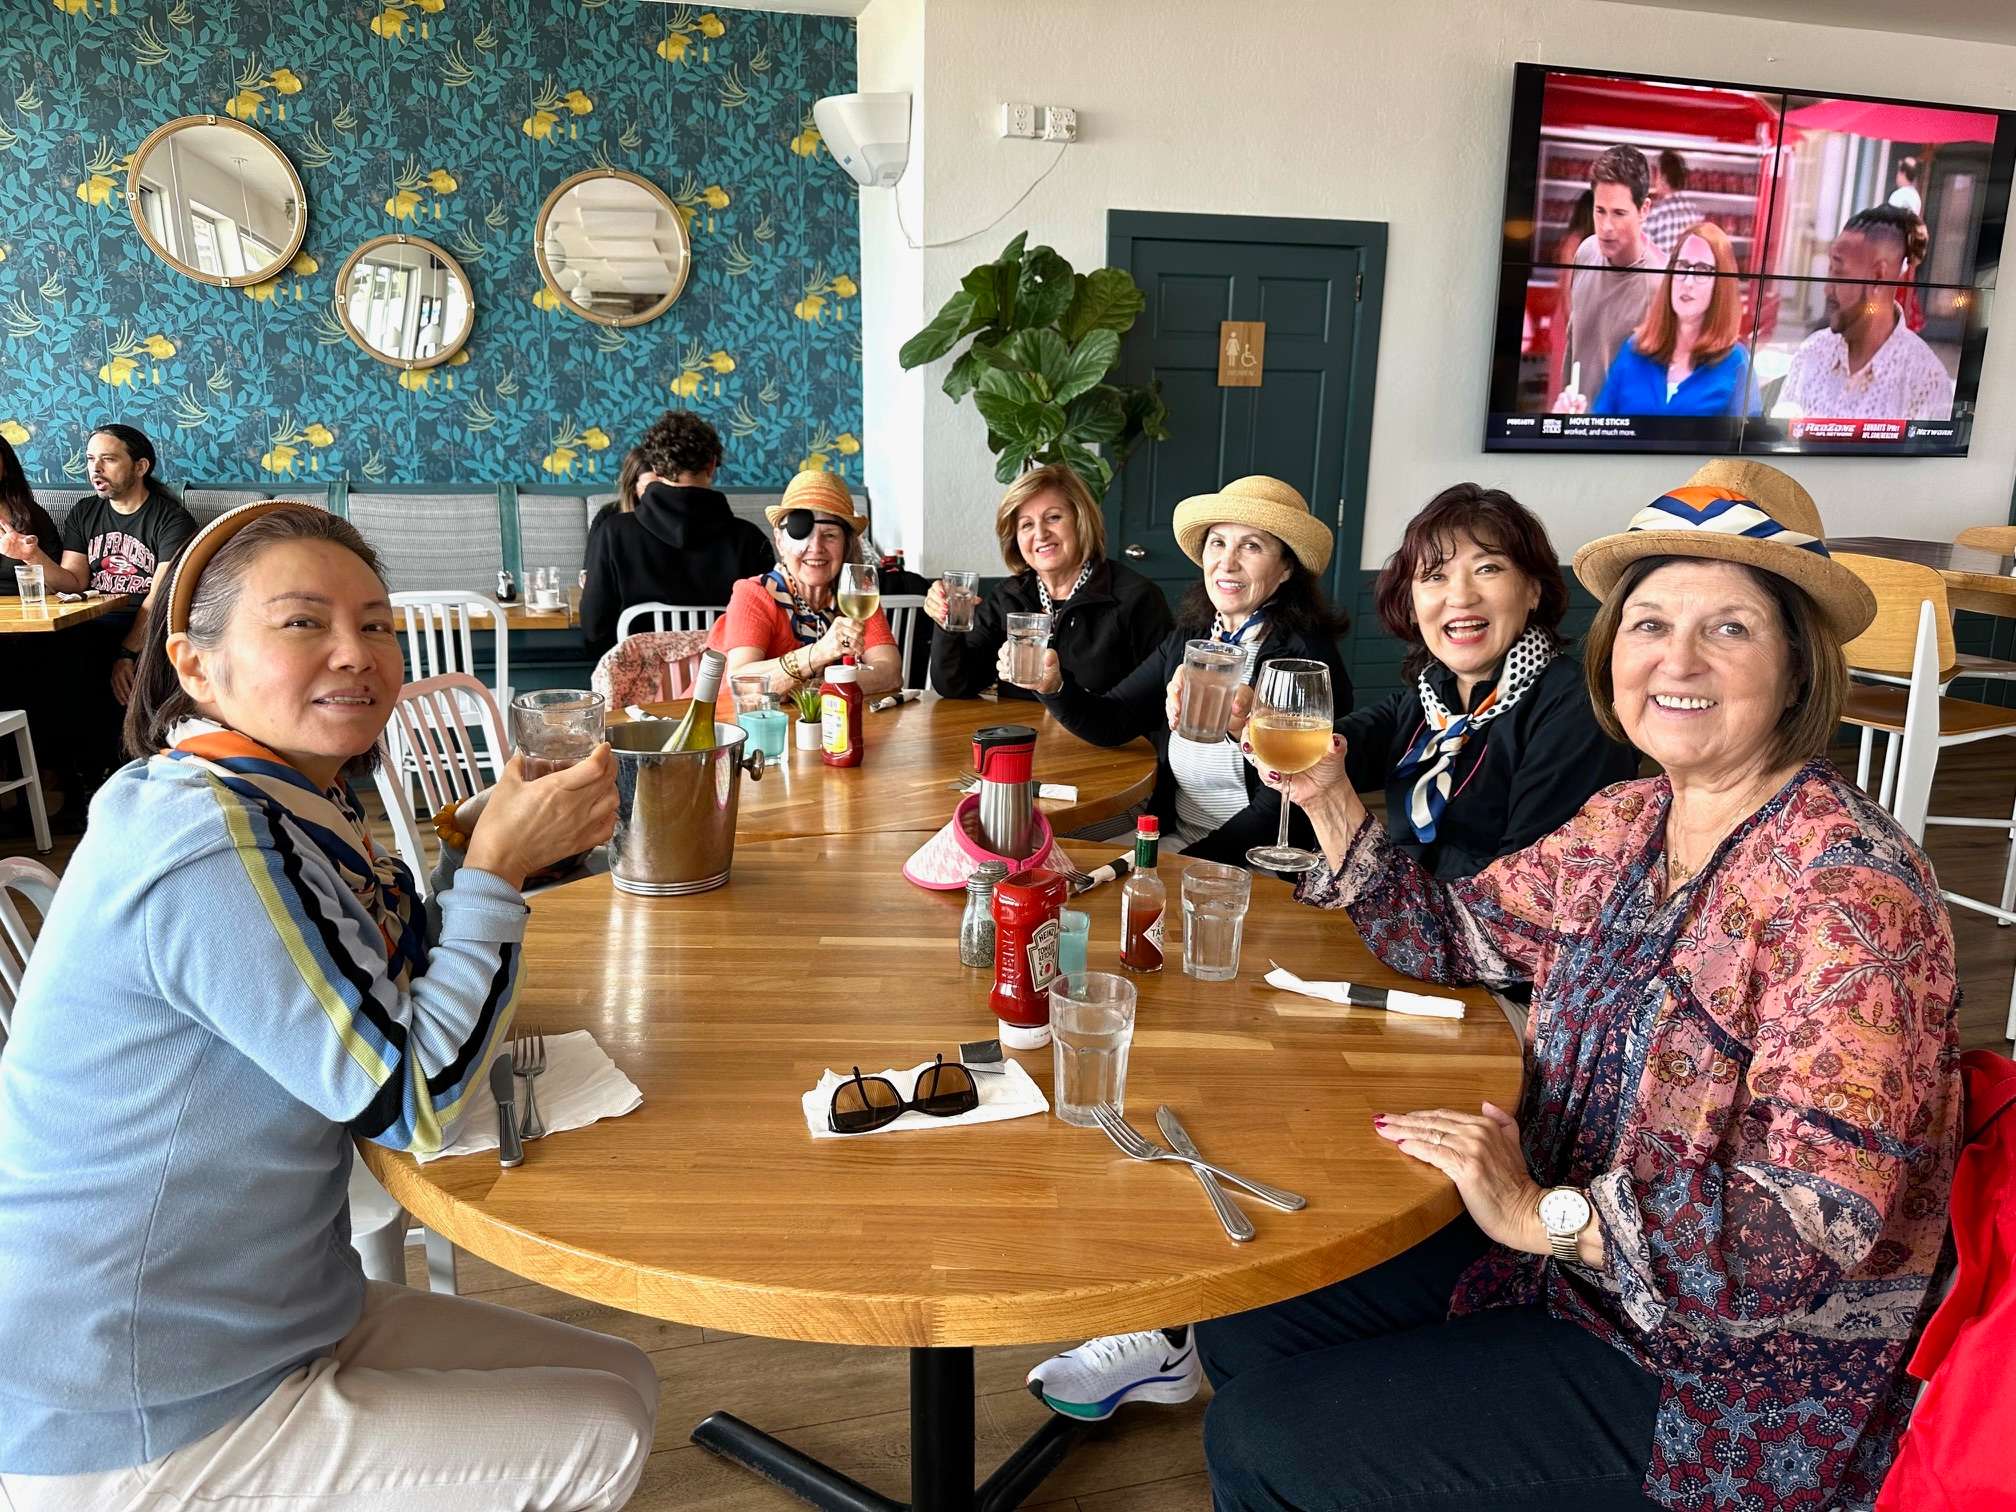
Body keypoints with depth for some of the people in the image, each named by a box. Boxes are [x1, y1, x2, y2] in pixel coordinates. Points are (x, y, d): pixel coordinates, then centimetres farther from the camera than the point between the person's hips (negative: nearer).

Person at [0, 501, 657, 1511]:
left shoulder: (290, 804, 2)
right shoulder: (207, 842, -27)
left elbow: (400, 986, 11)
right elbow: (417, 1101, -24)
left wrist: (502, 841, -2)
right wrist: (497, 865, -20)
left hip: (270, 1318, 9)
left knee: (620, 1380, 11)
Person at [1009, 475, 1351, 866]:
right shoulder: (1185, 642, 6)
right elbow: (1112, 723, 5)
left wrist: (1188, 864, -19)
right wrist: (1053, 686, -14)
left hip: (1255, 862, -6)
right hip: (1174, 835, 6)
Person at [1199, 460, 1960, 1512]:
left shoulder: (1844, 882, -24)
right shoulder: (1627, 821, 1)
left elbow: (1828, 1209, -29)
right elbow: (1454, 933, 10)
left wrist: (1544, 1216, -26)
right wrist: (1328, 798, -3)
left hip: (1733, 1383, -7)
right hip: (1568, 1258, 7)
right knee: (1245, 1323, 8)